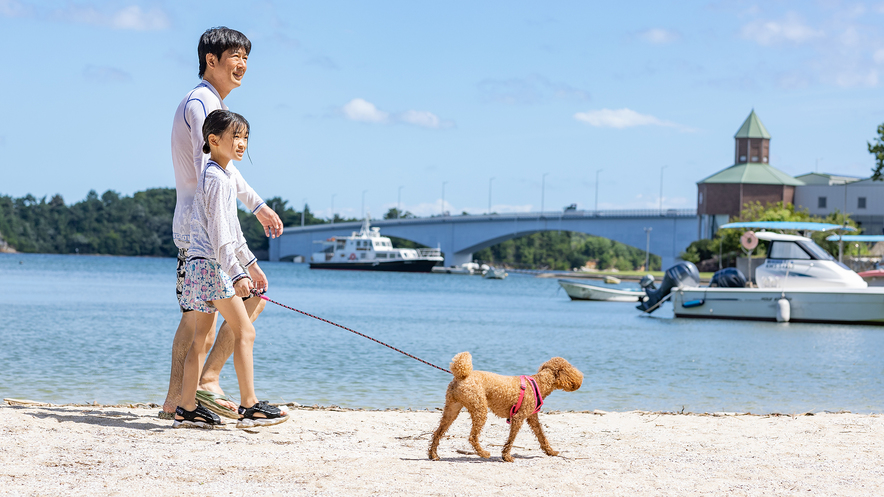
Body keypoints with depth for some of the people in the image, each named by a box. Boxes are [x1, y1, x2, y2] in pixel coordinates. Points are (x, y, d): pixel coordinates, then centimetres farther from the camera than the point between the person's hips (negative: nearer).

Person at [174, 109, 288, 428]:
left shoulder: (224, 176, 19)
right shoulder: (217, 178, -14)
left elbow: (232, 229, 27)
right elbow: (219, 232, -21)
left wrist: (251, 264, 31)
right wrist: (236, 274, -26)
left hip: (203, 266, 10)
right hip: (212, 266, -10)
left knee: (202, 336, 9)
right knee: (244, 331, -8)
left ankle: (187, 409, 10)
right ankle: (249, 406, -7)